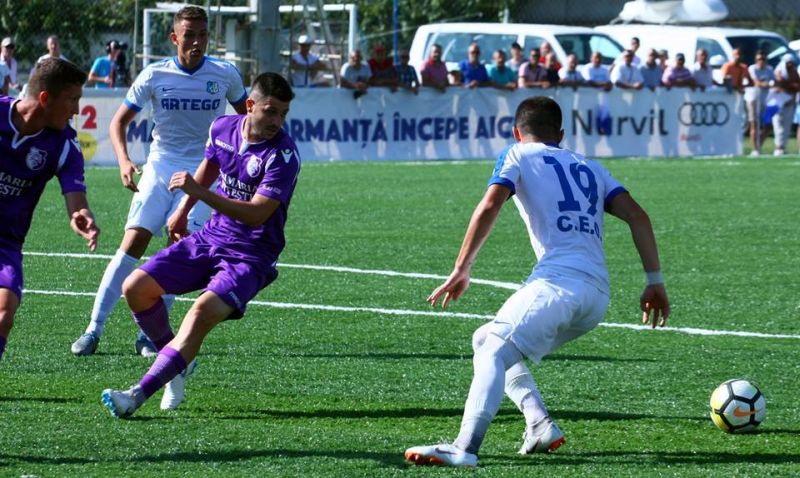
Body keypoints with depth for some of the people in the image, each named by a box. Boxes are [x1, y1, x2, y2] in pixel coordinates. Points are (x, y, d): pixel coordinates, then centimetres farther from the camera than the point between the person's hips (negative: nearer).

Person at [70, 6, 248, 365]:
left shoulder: (225, 75, -3)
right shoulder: (154, 75, -5)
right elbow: (119, 121, 2)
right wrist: (124, 160, -15)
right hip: (160, 165, 0)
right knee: (133, 241, -11)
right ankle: (94, 329, -6)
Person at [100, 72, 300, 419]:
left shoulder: (283, 155, -21)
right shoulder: (222, 128, -1)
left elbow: (256, 214, -27)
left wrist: (198, 192, -32)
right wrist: (183, 211, 31)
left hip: (250, 256, -7)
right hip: (211, 237, 7)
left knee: (204, 311, -30)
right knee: (136, 288, -4)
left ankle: (137, 395, -32)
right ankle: (177, 364, 16)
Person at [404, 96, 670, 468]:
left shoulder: (519, 156, 13)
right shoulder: (590, 167, 28)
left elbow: (489, 207, -3)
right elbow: (636, 216, 17)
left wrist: (462, 269, -2)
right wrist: (655, 281, 16)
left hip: (559, 280, -6)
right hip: (598, 295, 7)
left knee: (493, 352, -20)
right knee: (488, 340, 20)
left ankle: (464, 448, -43)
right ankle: (541, 425, 2)